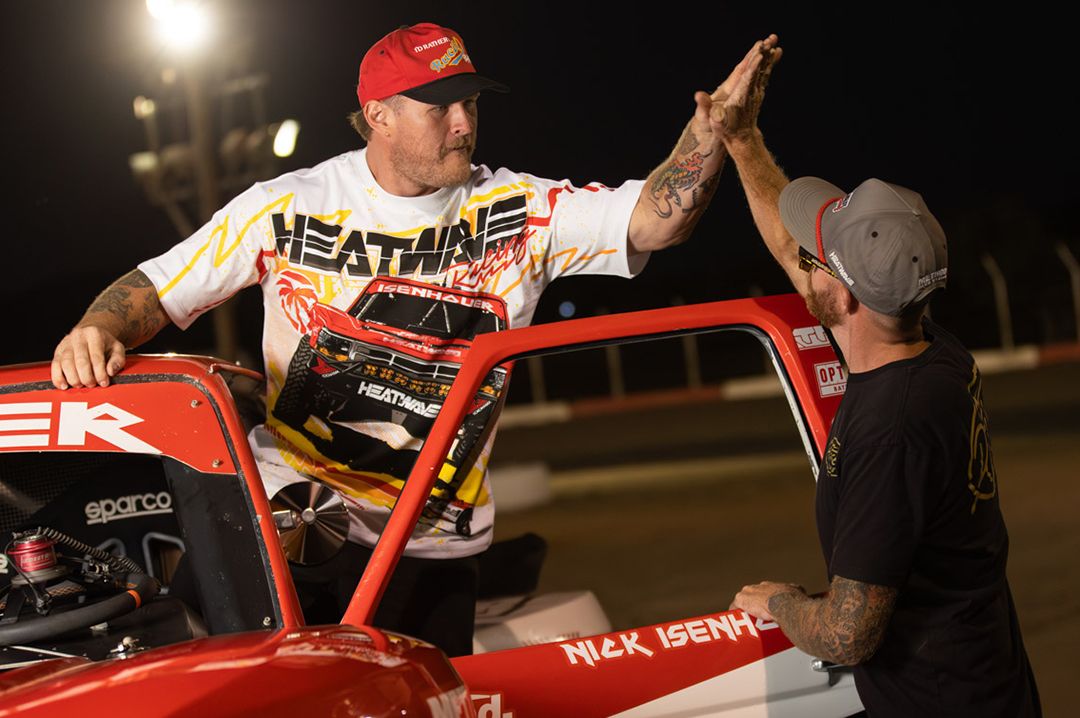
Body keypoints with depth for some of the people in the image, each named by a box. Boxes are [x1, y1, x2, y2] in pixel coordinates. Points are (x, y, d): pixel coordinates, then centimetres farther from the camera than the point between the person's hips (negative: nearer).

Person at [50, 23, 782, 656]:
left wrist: (714, 126, -24)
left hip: (433, 551, 1)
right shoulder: (287, 208, -2)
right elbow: (155, 288, 2)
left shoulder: (522, 213, 1)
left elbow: (654, 218, -9)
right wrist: (98, 332, -19)